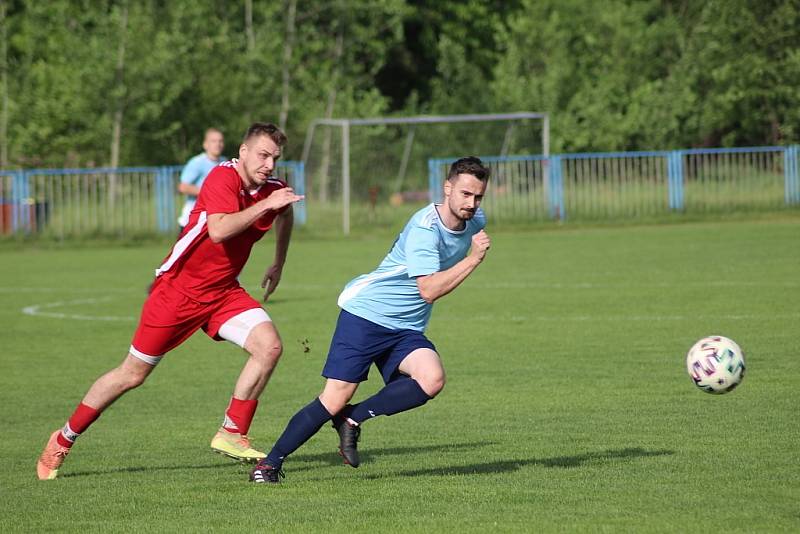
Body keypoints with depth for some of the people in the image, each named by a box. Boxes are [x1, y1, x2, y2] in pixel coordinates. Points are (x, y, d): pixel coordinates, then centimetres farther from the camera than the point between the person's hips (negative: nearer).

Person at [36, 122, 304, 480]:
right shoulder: (223, 177, -21)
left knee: (269, 346, -18)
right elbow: (218, 230, -39)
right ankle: (63, 441, 19)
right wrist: (265, 205, -38)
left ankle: (232, 435, -5)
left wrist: (278, 265, 29)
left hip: (223, 291, 6)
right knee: (133, 374, 2)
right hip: (178, 288, -6)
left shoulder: (274, 191, -1)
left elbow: (285, 214, 26)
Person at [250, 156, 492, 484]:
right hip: (366, 313, -7)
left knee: (432, 380, -24)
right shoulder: (425, 227, -22)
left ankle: (353, 419, -7)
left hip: (407, 328, 7)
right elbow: (429, 290, -30)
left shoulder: (476, 221, 3)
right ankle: (270, 463, 5)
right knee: (336, 398, -12)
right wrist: (473, 259, -30)